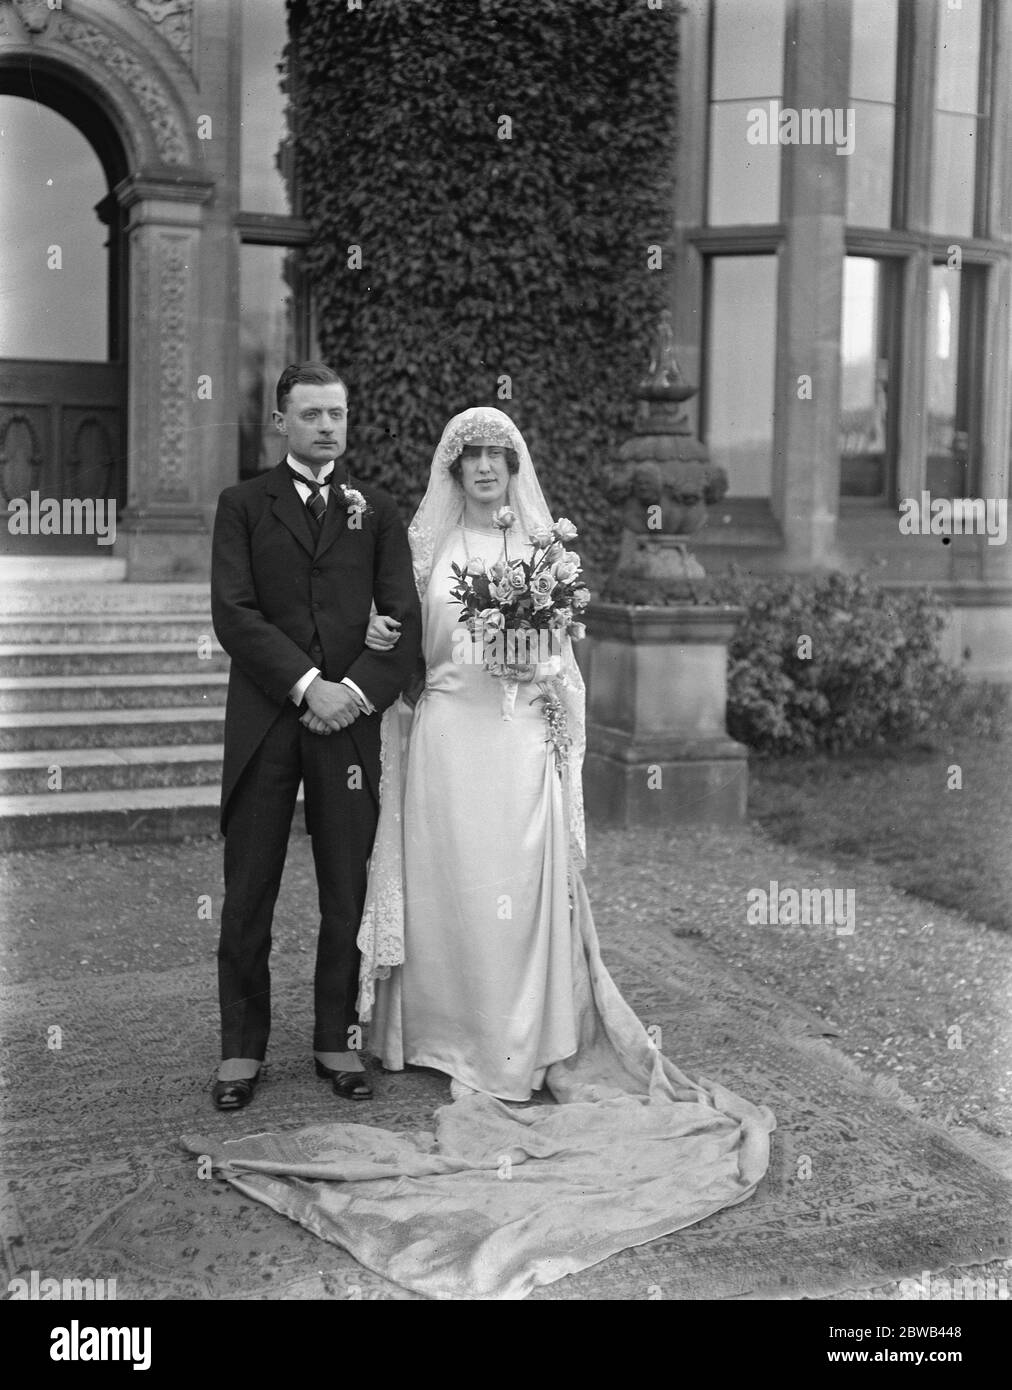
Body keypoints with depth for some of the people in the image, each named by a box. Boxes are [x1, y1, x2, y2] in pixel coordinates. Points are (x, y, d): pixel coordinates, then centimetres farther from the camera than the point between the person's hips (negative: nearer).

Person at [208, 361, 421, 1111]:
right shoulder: (242, 505, 7)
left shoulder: (378, 511, 11)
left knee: (347, 894, 7)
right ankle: (242, 1048, 15)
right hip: (263, 724, -1)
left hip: (350, 720, 1)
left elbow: (405, 620, 4)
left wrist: (356, 691, -11)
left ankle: (338, 1040, 20)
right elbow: (233, 612, -5)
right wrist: (306, 684, -14)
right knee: (248, 895, 3)